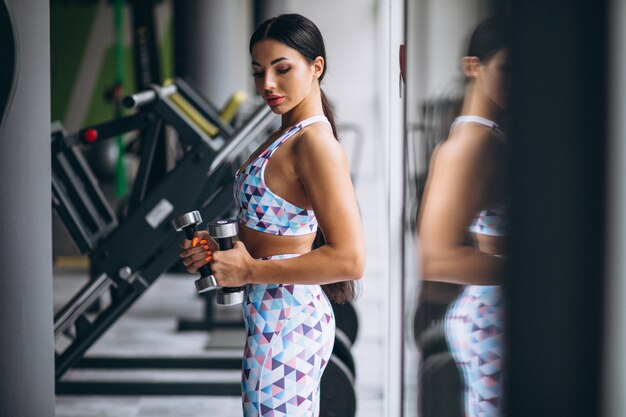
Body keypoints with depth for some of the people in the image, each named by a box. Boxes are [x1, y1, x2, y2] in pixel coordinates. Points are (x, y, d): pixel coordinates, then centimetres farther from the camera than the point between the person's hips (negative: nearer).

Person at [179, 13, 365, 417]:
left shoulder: (315, 142, -18)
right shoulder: (286, 136, 10)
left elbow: (349, 258, -24)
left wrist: (249, 270, -20)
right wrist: (218, 248, 2)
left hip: (285, 325, -9)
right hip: (288, 318, 9)